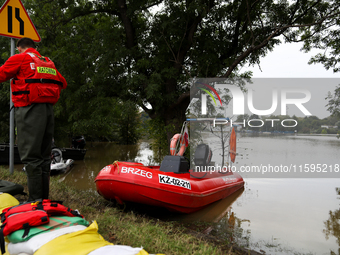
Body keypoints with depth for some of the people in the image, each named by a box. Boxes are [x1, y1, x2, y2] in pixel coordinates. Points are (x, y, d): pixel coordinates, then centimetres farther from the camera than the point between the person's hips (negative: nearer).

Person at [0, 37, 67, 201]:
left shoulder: (19, 58, 3)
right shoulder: (48, 62, 21)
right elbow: (63, 83, 26)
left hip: (30, 109, -6)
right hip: (49, 109, 7)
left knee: (31, 156, -7)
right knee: (44, 156, 10)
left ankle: (36, 199, -7)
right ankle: (44, 198, 14)